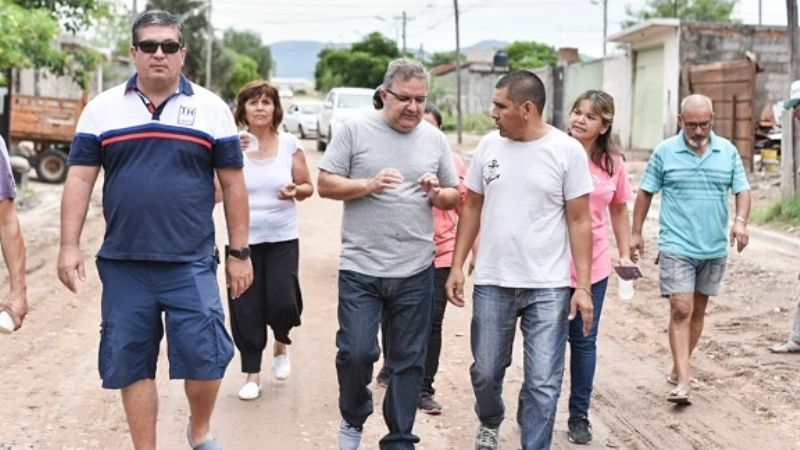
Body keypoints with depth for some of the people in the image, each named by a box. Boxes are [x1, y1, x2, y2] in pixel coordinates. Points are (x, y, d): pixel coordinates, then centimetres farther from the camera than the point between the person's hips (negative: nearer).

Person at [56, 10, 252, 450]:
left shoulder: (211, 109, 3)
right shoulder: (102, 108, 6)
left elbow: (232, 183, 5)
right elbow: (79, 179, 5)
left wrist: (239, 253, 3)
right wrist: (69, 247, -2)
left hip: (191, 263, -1)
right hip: (122, 264, 2)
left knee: (204, 356, -4)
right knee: (131, 362, 8)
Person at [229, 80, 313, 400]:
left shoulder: (289, 144, 1)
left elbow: (308, 188, 8)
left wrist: (296, 190, -14)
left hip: (282, 238, 0)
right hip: (243, 238, 0)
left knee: (283, 302, -7)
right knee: (246, 309, 2)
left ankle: (280, 345, 28)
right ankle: (252, 373, 18)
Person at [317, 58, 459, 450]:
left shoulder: (435, 139, 8)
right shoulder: (354, 130, -1)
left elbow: (453, 197, 14)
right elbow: (325, 184, -2)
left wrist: (436, 193, -8)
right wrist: (369, 185, -17)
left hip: (416, 272, 3)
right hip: (360, 269, -2)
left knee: (408, 361, 8)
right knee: (356, 352, -3)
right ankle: (353, 418, 26)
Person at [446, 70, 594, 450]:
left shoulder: (567, 151, -6)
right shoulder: (489, 145, 3)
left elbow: (579, 221, -4)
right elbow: (472, 208, 10)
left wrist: (583, 286, -9)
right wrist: (457, 266, 6)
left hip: (548, 287, -3)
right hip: (491, 282, 3)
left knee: (543, 382, 0)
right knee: (485, 371, 15)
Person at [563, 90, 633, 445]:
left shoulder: (613, 163, 1)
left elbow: (619, 209, 14)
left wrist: (625, 255, 12)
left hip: (593, 265, 3)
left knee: (584, 341, 11)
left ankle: (579, 415, 25)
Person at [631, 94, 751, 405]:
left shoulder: (728, 151, 4)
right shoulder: (665, 151, -3)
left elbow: (742, 190, 7)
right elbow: (645, 192, 4)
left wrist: (740, 220, -12)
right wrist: (636, 233, 2)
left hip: (714, 249, 4)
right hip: (676, 247, -3)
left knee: (698, 310, 12)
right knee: (680, 310, -10)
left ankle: (679, 369, 26)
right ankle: (683, 381, -12)